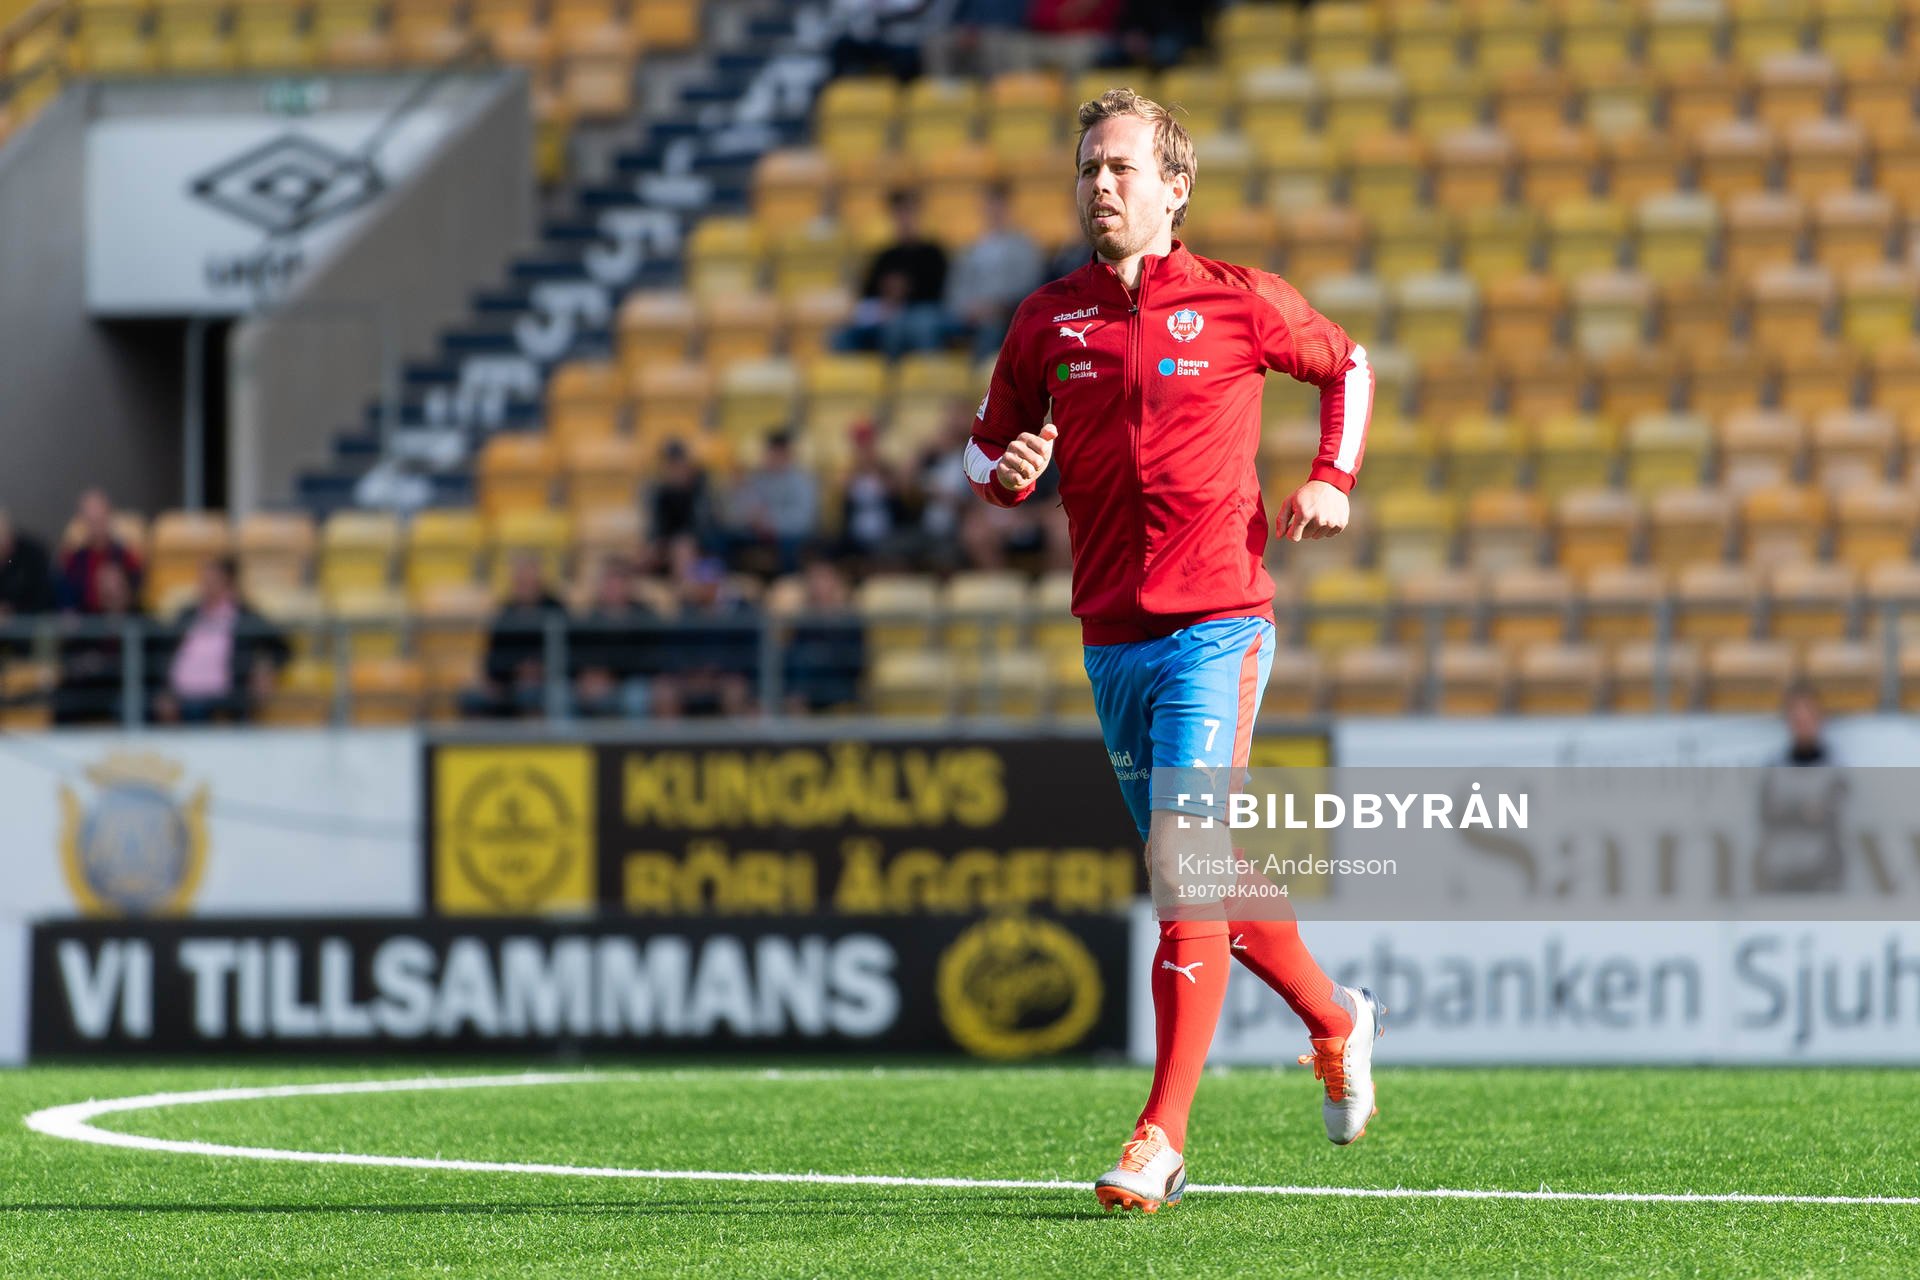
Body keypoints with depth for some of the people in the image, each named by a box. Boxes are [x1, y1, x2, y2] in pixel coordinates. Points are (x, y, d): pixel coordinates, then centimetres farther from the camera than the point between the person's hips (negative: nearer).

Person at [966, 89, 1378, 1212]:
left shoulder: (1238, 301, -1)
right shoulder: (1046, 321, 7)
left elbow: (1347, 365, 16)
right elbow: (988, 451, 15)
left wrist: (1333, 479, 1)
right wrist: (1007, 473, -9)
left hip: (1218, 624, -5)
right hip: (1112, 637, 5)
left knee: (1187, 876, -16)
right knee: (1205, 873, 15)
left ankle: (1163, 1137, -17)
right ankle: (1335, 1021, 40)